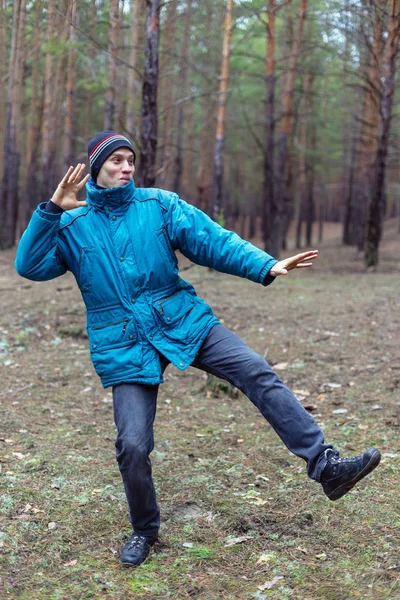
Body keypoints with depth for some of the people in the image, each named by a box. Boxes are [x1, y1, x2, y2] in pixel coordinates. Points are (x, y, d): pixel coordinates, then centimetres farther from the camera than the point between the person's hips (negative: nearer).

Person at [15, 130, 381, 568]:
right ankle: (144, 530, 20)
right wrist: (51, 209, -22)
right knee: (132, 445, -7)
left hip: (183, 322, 1)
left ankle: (325, 466, -12)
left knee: (259, 375, -15)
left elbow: (214, 241, -4)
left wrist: (266, 267, -18)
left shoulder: (159, 205, 3)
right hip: (124, 347, -1)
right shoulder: (71, 225, 2)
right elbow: (30, 266, -10)